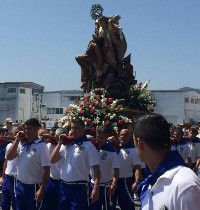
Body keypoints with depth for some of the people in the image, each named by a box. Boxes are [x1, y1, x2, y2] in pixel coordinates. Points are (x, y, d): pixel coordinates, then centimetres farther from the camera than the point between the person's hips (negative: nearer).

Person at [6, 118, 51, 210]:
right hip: (20, 185, 6)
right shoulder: (21, 144, 5)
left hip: (33, 187, -6)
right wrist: (17, 140, -4)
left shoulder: (42, 146, -13)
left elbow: (46, 170, -15)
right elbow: (9, 157, 3)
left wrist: (41, 190, -19)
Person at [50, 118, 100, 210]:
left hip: (79, 186, -6)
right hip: (64, 185, 6)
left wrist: (96, 189, -20)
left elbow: (96, 169, -12)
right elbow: (53, 160, 8)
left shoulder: (88, 146, -8)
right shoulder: (67, 144, 9)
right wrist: (60, 143, -2)